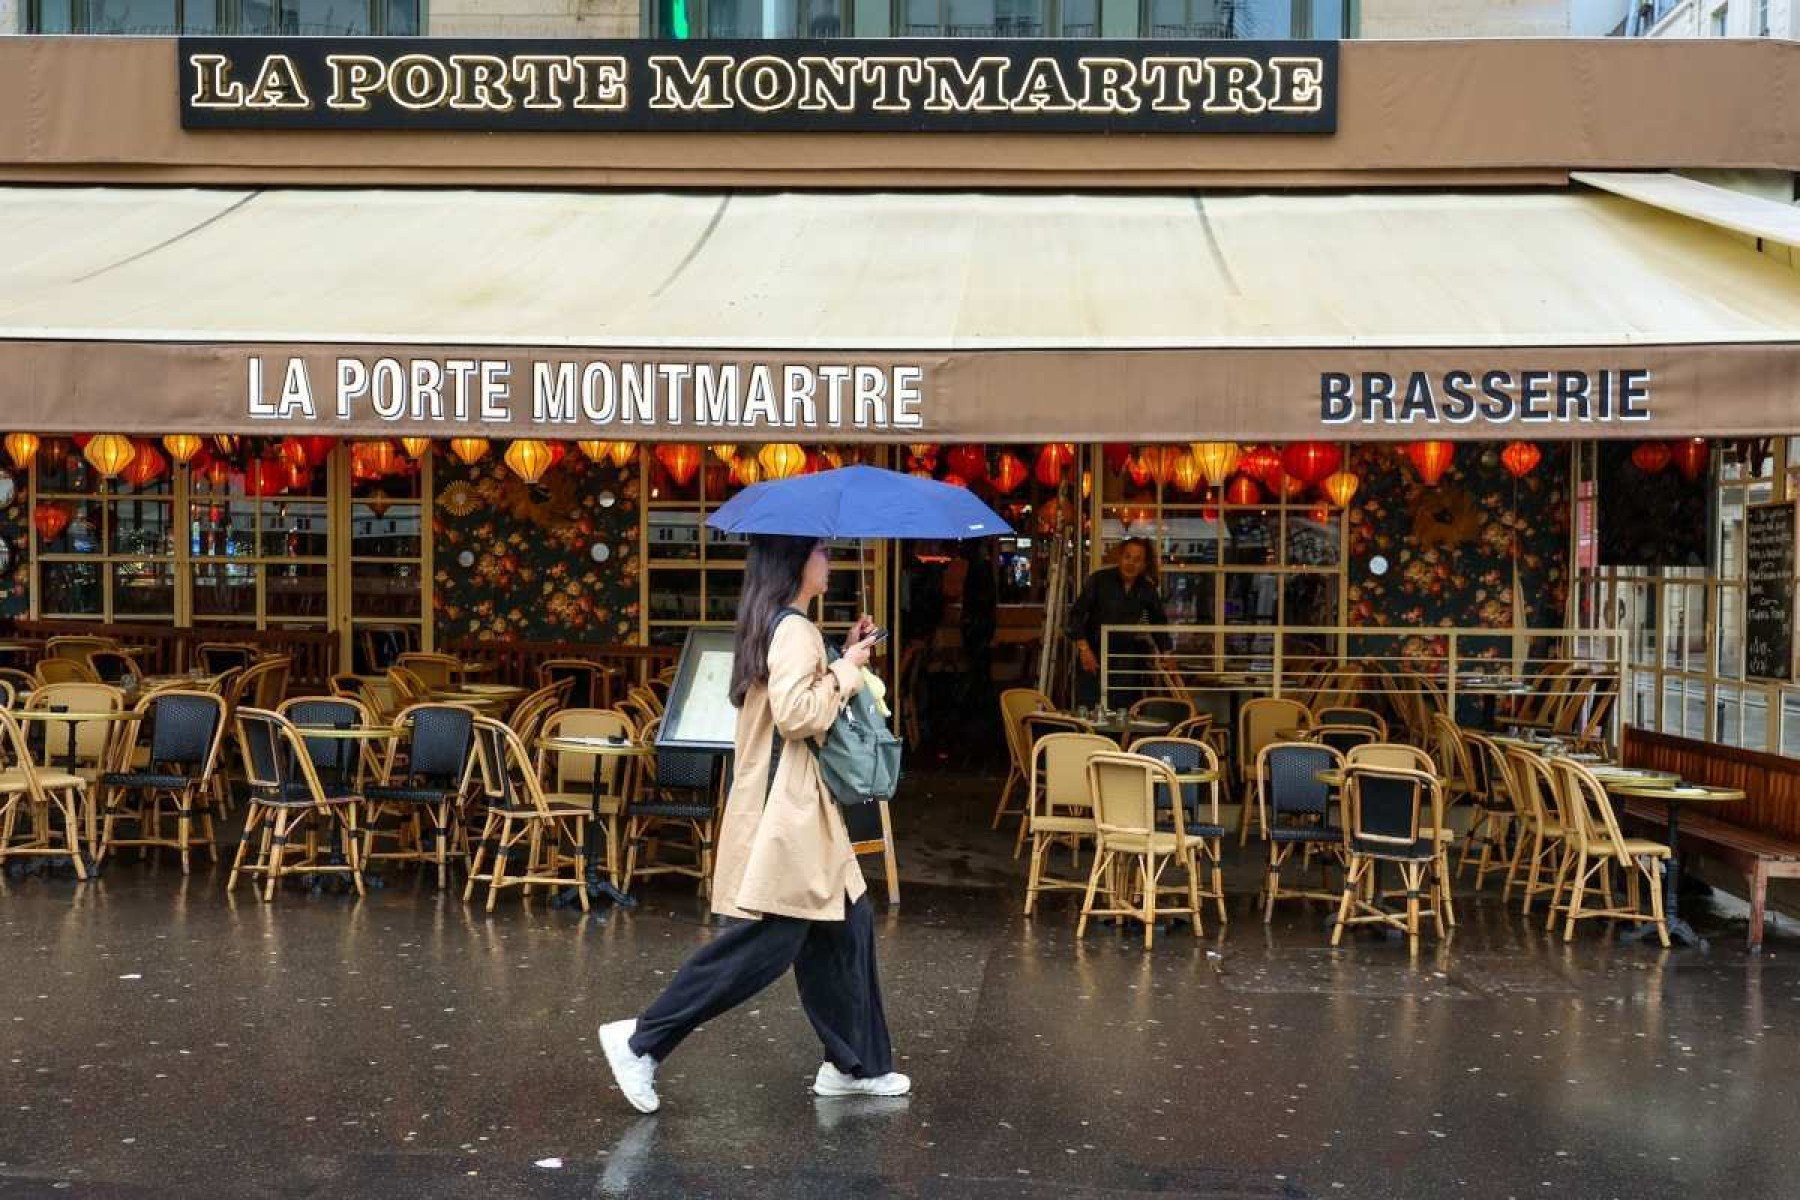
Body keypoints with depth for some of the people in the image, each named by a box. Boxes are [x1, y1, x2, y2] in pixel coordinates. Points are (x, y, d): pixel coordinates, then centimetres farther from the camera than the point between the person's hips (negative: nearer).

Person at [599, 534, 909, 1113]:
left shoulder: (779, 625, 16)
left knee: (847, 926, 13)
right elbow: (797, 715, -25)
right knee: (766, 943, -8)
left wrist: (845, 659, 13)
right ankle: (642, 1042, -3)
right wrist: (845, 672, -13)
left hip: (799, 808, 11)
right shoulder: (795, 630, -15)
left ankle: (853, 1065, 22)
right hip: (785, 810, -11)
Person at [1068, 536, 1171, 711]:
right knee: (1087, 711, -8)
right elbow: (1077, 614, -7)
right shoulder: (1100, 579, -8)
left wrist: (1165, 653, 7)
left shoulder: (1148, 590, 2)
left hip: (1125, 661, 3)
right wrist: (1084, 648, -16)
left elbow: (1159, 623, 16)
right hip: (1093, 656, -3)